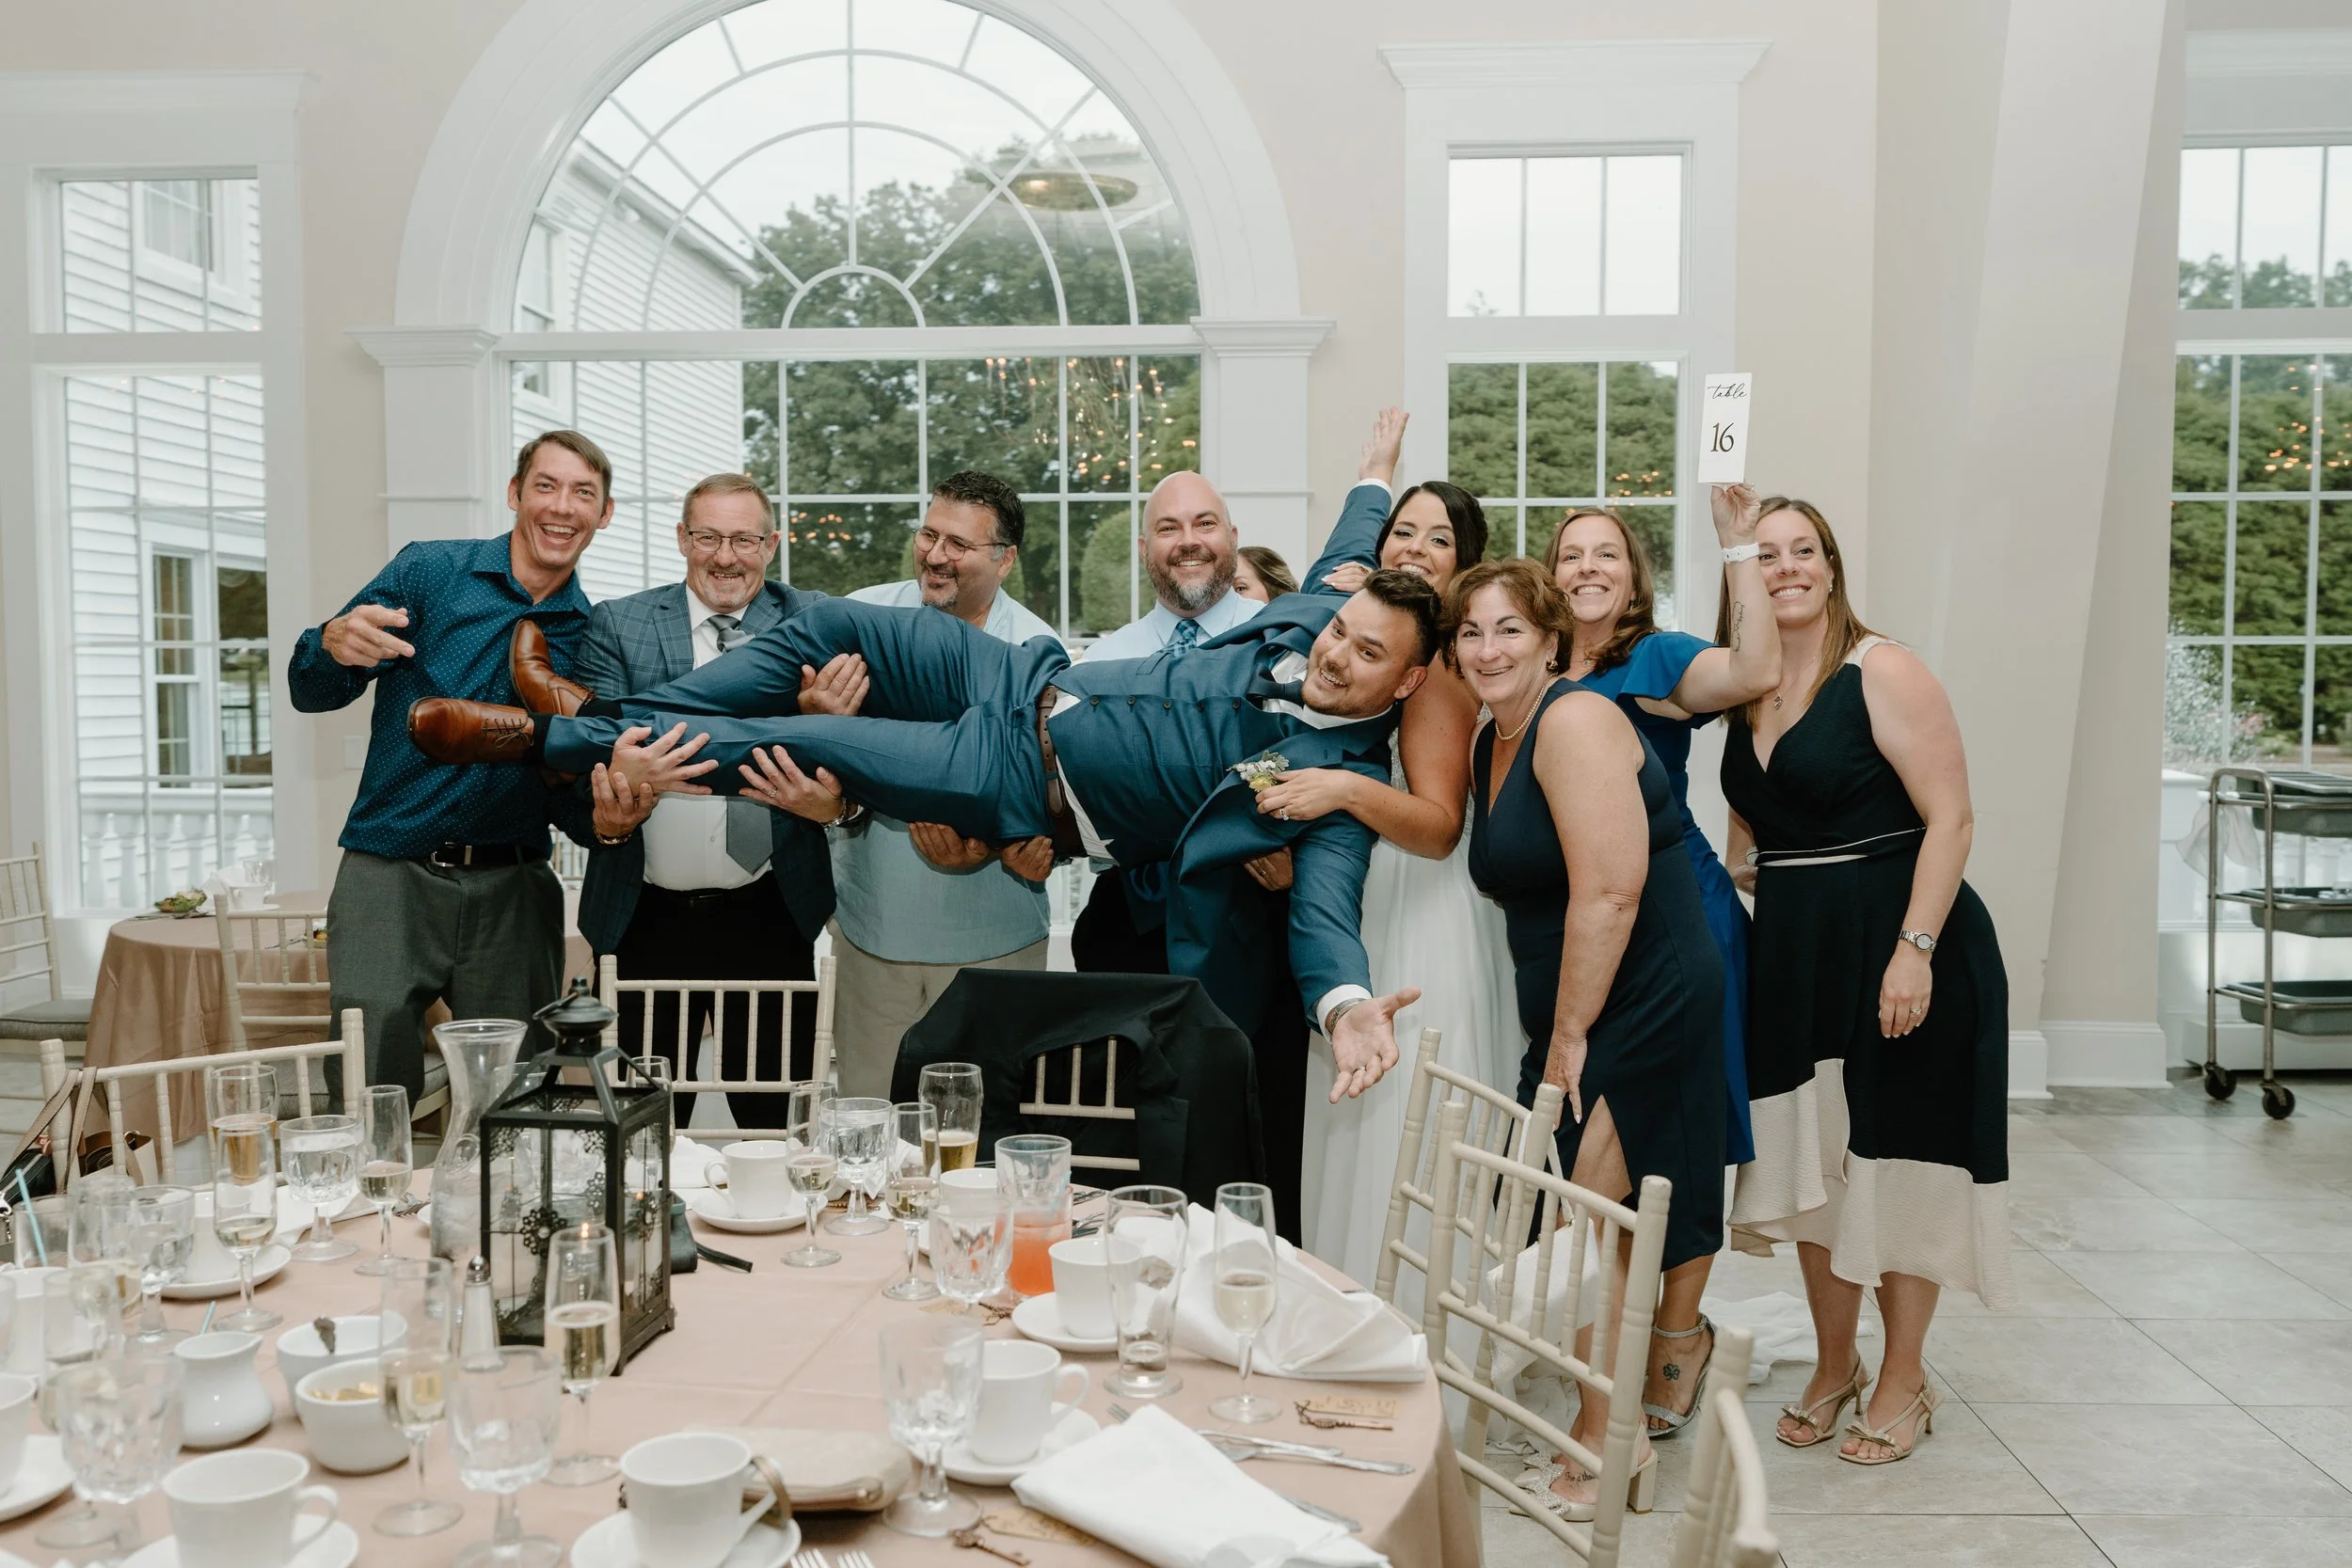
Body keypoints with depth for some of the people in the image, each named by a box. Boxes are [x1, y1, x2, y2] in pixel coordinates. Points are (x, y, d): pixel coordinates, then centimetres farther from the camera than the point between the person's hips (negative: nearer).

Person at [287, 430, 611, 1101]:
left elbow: (570, 794, 9)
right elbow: (310, 692, 0)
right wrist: (334, 644, -22)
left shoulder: (592, 633, 7)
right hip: (390, 875, -2)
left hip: (512, 892, 2)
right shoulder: (429, 570, 1)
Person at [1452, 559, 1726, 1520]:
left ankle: (1602, 1457, 10)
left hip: (1642, 1008, -9)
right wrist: (1549, 1032, 13)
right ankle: (1617, 1429, 28)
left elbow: (1611, 888, -24)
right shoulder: (1493, 743, 13)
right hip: (1572, 1016, 9)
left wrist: (1570, 1034, -18)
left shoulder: (1575, 721, -16)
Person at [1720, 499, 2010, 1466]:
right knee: (1812, 1163, 13)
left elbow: (1950, 818, -15)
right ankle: (1833, 1367, 30)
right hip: (1792, 953, 6)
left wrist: (1914, 950, -22)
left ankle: (1903, 1384, 22)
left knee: (1893, 1161, 4)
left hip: (1896, 948, -6)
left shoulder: (1883, 673, -10)